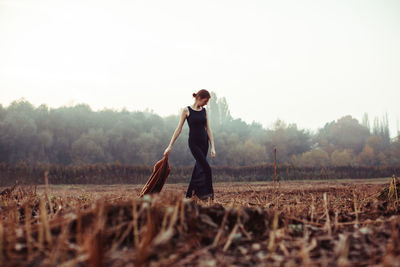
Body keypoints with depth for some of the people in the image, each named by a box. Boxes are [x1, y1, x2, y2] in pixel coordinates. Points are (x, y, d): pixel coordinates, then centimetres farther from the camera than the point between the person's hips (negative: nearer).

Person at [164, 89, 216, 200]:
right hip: (193, 142, -5)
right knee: (206, 168, -14)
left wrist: (213, 147, 0)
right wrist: (170, 146, -7)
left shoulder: (204, 111, 7)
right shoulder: (187, 110, -6)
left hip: (204, 142, 5)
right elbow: (179, 129, -5)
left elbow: (208, 129, 6)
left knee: (199, 167, 8)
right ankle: (207, 194, -5)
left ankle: (189, 194, 17)